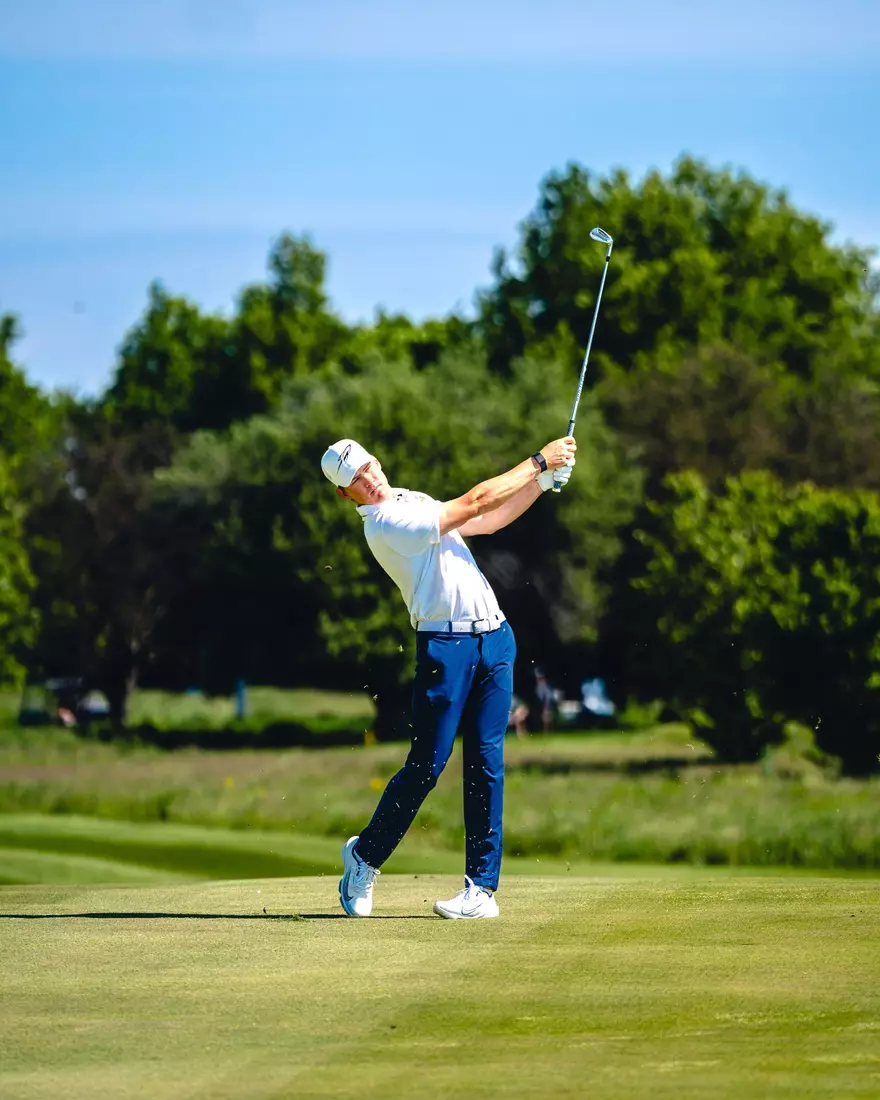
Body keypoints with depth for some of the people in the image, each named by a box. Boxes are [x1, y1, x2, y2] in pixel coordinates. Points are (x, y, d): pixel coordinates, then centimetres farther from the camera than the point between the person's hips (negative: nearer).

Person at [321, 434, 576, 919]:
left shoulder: (413, 501, 17)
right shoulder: (383, 525, -12)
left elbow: (488, 521, 22)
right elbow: (473, 503, -13)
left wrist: (545, 481, 12)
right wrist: (538, 462, -6)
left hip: (494, 638, 7)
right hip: (445, 645, -7)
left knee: (486, 762, 0)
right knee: (427, 765, -7)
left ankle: (482, 888, 0)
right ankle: (364, 854, 16)